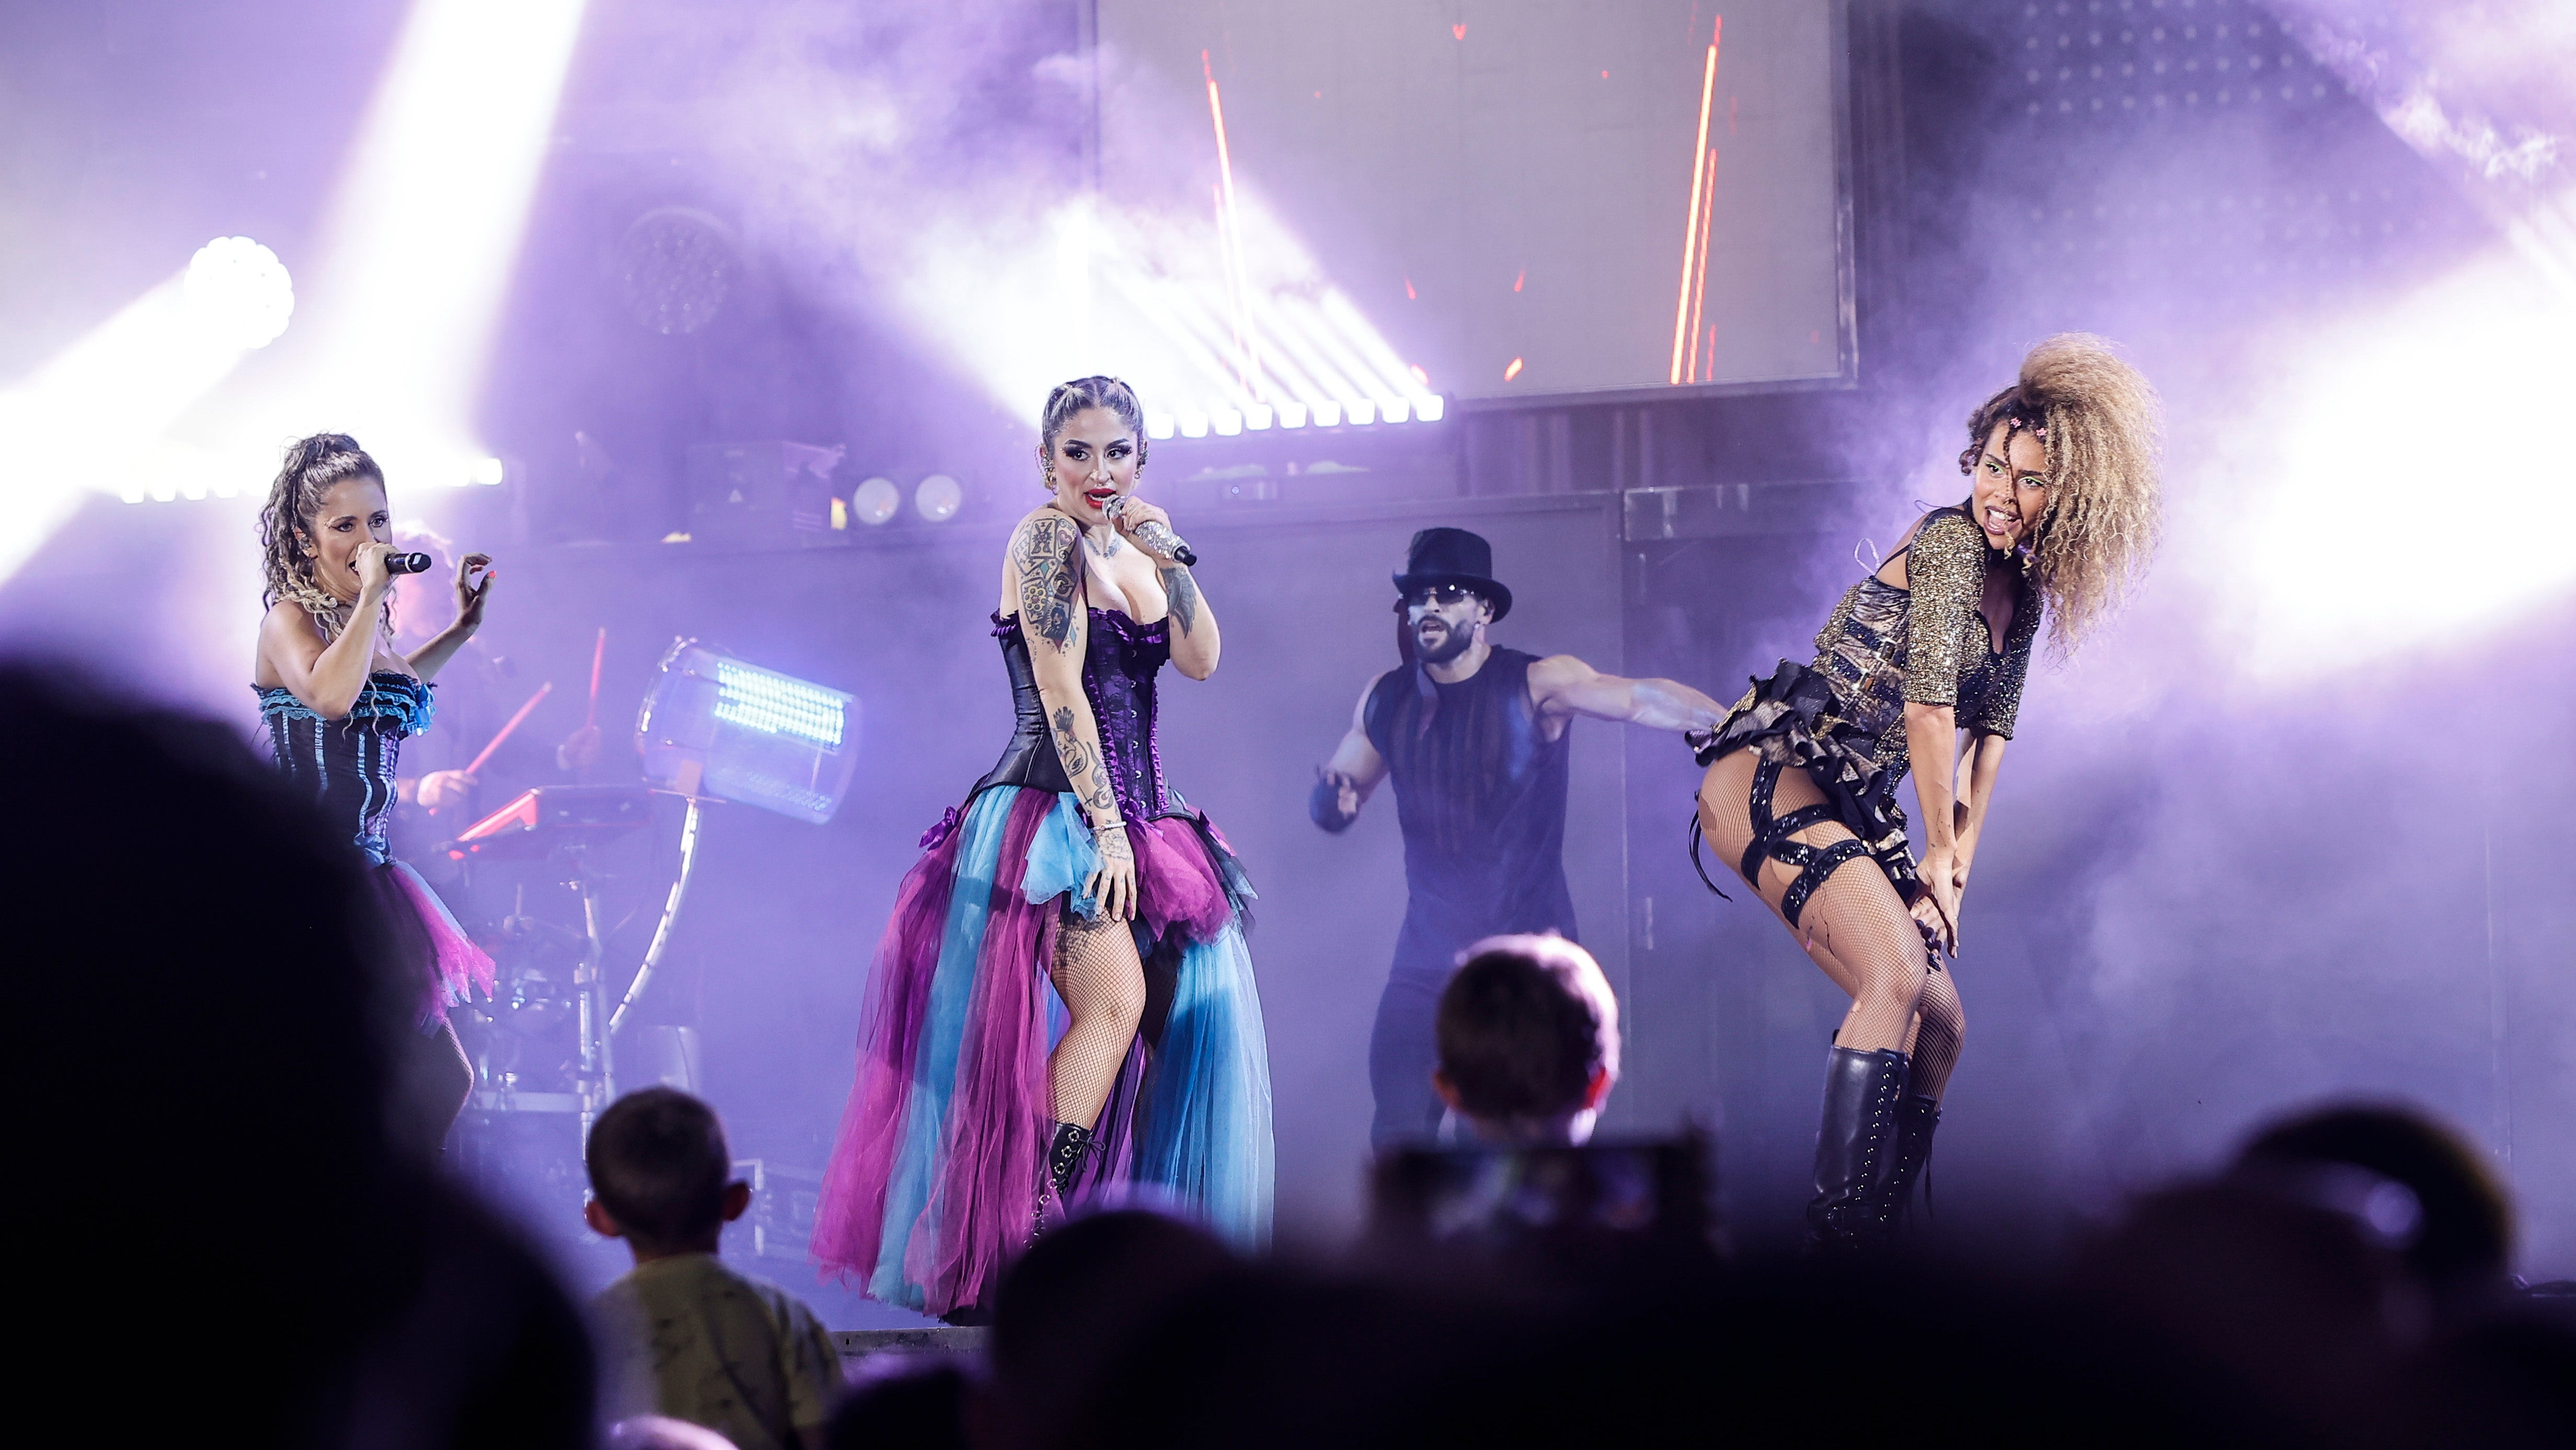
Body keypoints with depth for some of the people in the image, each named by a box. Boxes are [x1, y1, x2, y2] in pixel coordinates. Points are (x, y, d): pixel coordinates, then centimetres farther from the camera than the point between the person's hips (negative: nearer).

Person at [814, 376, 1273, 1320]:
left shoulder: (1127, 549, 16)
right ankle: (1026, 1238, -25)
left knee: (1186, 1017, 2)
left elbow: (1199, 660, 5)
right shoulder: (1048, 537, -8)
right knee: (1115, 999, -23)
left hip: (1131, 814, 9)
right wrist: (1105, 827, -20)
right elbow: (1061, 691, -15)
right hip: (1057, 809, -9)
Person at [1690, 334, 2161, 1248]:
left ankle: (1873, 1245, 12)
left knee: (1938, 1027, 6)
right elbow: (1928, 708, -14)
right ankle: (1835, 1238, -32)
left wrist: (1956, 863, 6)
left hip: (1853, 808, 9)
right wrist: (1939, 853, -7)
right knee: (1897, 975, -26)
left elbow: (1991, 733, 16)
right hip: (1772, 779, -9)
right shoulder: (1952, 545, -12)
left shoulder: (2024, 595, 15)